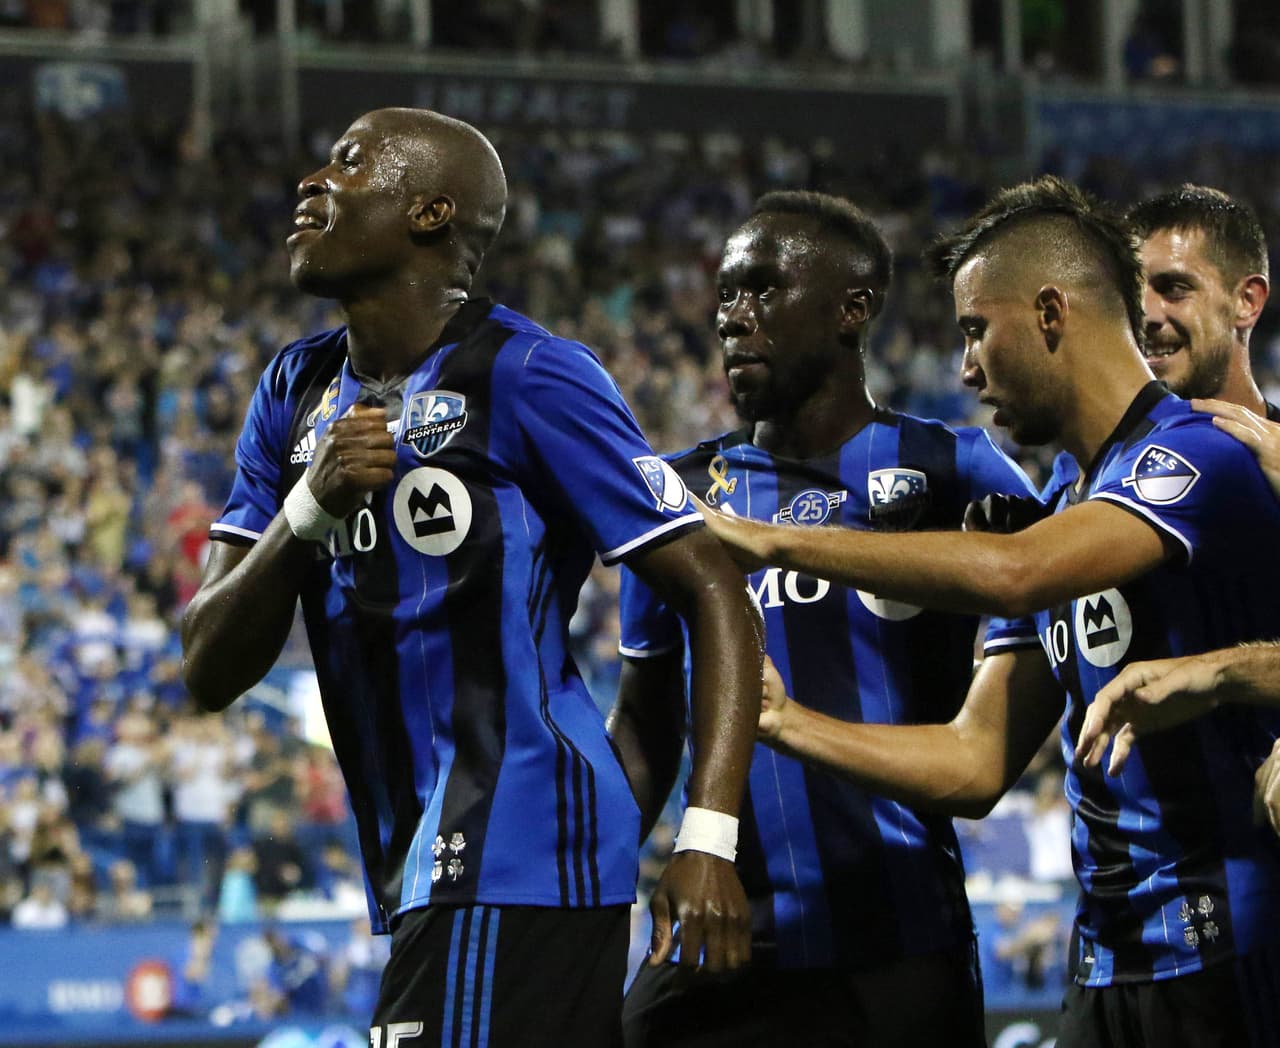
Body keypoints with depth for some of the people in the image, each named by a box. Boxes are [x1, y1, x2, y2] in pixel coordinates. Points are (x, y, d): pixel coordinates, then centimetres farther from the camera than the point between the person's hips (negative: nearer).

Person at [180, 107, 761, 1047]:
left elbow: (713, 592, -10)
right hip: (418, 868, 8)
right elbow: (212, 674, 9)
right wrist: (310, 507, -10)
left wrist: (709, 838, -19)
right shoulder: (297, 394, 14)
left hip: (512, 862, -8)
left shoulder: (528, 377, -8)